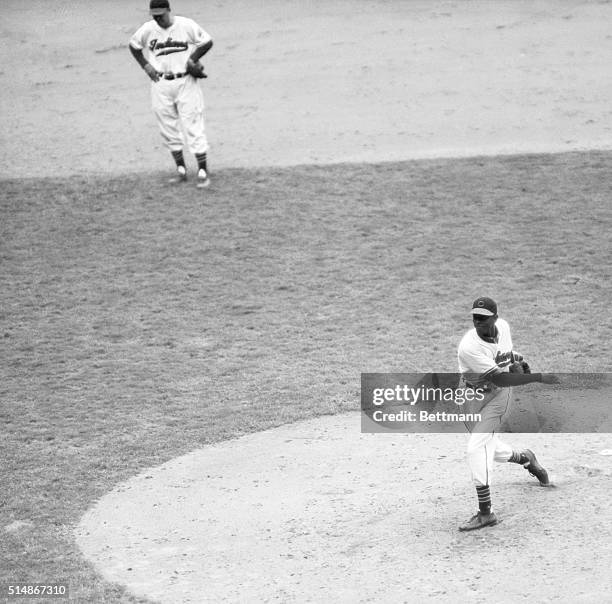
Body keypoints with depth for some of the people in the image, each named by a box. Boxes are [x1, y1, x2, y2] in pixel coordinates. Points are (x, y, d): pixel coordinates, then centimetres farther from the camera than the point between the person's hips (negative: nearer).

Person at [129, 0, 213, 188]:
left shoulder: (187, 25, -9)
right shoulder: (147, 29, -1)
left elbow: (207, 41, 2)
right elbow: (133, 45, 16)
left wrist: (192, 58, -10)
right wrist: (145, 65, 3)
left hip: (185, 83, -3)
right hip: (160, 85, 3)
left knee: (193, 127, -5)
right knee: (168, 130, 7)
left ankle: (203, 172, -2)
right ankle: (181, 170, 19)